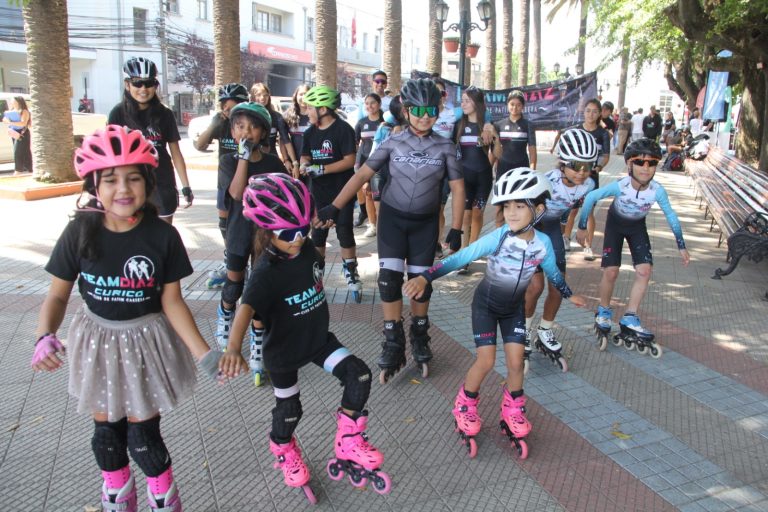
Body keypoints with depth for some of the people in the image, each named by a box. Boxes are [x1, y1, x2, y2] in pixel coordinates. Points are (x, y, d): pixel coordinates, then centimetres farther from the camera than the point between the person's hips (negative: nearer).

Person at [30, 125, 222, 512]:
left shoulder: (163, 235, -17)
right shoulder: (80, 232, -14)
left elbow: (172, 300, -12)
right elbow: (58, 295, -6)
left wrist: (203, 353, -19)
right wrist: (45, 336, -26)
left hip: (146, 340, -2)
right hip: (98, 340, 2)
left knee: (143, 434, 6)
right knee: (106, 430, 19)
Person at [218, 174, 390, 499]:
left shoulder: (308, 250, -9)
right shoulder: (266, 272, -29)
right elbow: (247, 307, -44)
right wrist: (234, 347, -60)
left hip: (318, 339, 5)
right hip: (283, 351, -5)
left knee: (359, 375, -10)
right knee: (289, 409, 13)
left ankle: (348, 442, 11)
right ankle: (284, 451, 48)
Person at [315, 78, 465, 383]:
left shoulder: (444, 147, -5)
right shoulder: (393, 143, -6)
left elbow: (457, 188, -2)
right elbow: (362, 175, -6)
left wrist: (456, 229, -9)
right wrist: (334, 207, -13)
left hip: (425, 222, 1)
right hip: (392, 217, 0)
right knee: (389, 278, -8)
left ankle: (419, 339, 26)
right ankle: (393, 345, 4)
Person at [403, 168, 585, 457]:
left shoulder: (543, 243, -15)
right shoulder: (498, 237, -27)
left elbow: (552, 272, 6)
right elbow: (461, 257, -32)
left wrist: (569, 294, 21)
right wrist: (424, 277, -43)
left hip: (513, 308, 3)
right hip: (486, 304, -3)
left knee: (515, 363, 3)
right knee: (486, 362, -7)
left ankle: (513, 412, 29)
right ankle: (465, 407, 19)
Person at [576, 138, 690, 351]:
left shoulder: (657, 190, -28)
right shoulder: (620, 186, -34)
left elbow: (671, 216, -11)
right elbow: (591, 197, -21)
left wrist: (681, 246, -5)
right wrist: (581, 227, -17)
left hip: (637, 227, 2)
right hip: (615, 224, -2)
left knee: (644, 271, -13)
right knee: (611, 271, -10)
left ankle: (629, 319, -1)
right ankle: (604, 311, 16)